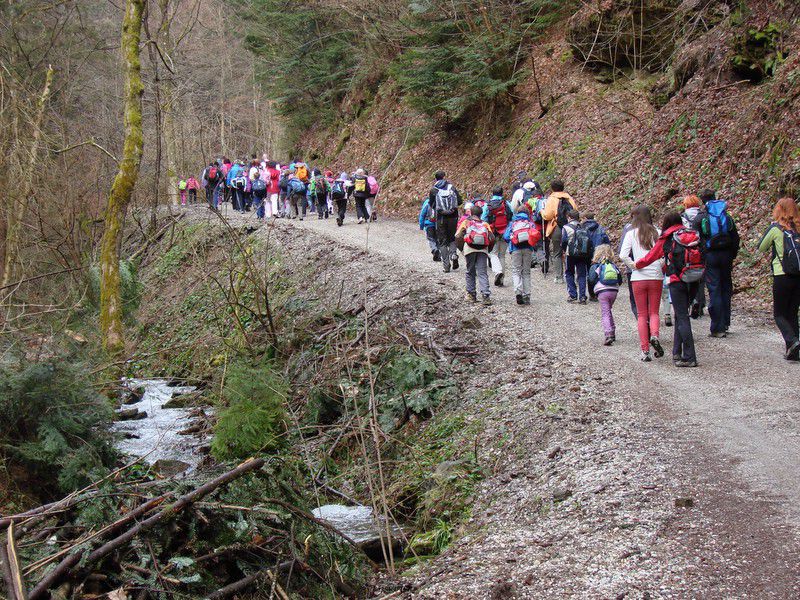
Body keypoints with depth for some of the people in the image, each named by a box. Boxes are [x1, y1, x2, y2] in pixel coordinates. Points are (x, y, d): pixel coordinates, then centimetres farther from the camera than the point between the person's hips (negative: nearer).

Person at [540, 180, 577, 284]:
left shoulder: (551, 199, -9)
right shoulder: (569, 198, 6)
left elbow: (547, 216, -14)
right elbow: (576, 212, 10)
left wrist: (542, 211, 4)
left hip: (556, 230, -4)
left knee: (556, 254, 5)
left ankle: (559, 277, 3)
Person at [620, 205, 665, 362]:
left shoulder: (631, 233, -2)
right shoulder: (657, 233, 1)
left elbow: (623, 255, -13)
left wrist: (634, 266, -1)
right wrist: (660, 265, 6)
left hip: (638, 278, -1)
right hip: (656, 277, 1)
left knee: (642, 314, 8)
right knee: (654, 312, 13)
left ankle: (645, 351, 3)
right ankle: (654, 335, -17)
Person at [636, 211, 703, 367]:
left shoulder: (666, 239, 0)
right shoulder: (693, 235, 12)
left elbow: (651, 256, 9)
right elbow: (701, 259, 16)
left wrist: (636, 265, 29)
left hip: (678, 282, -5)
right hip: (694, 282, 5)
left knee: (682, 317, -3)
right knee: (681, 315, 17)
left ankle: (689, 357, -8)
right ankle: (677, 353, 20)